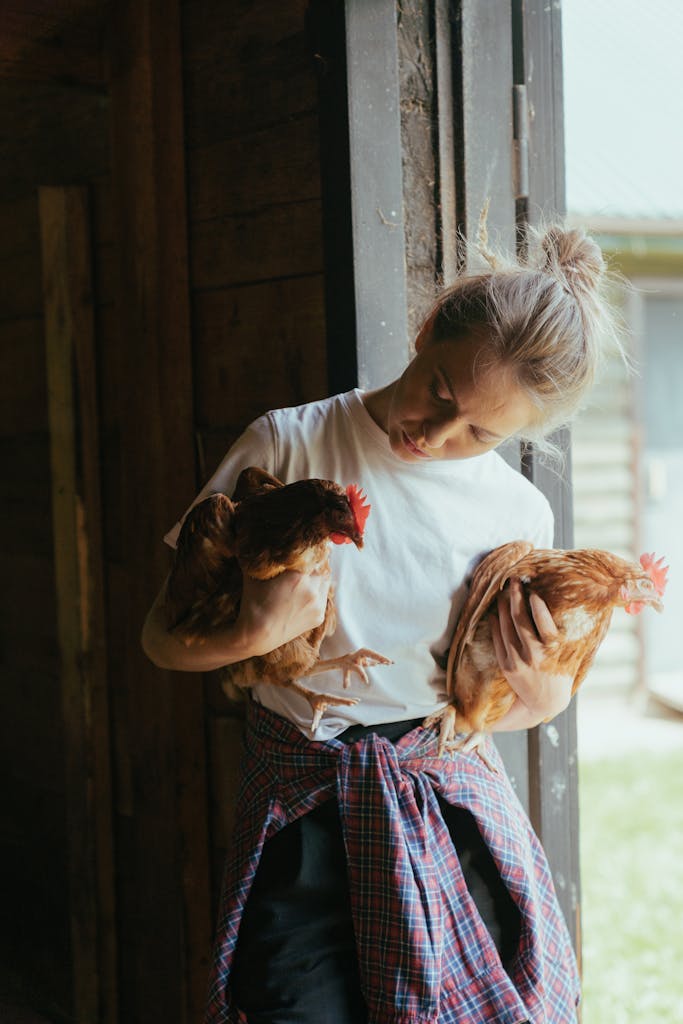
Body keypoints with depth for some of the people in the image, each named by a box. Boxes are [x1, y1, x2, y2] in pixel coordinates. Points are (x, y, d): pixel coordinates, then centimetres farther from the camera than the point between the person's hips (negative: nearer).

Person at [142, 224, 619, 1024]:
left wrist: (536, 684, -11)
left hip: (449, 803, 2)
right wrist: (248, 636, -24)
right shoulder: (288, 446, -7)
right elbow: (162, 635, -4)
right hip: (302, 811, -2)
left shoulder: (519, 516, 0)